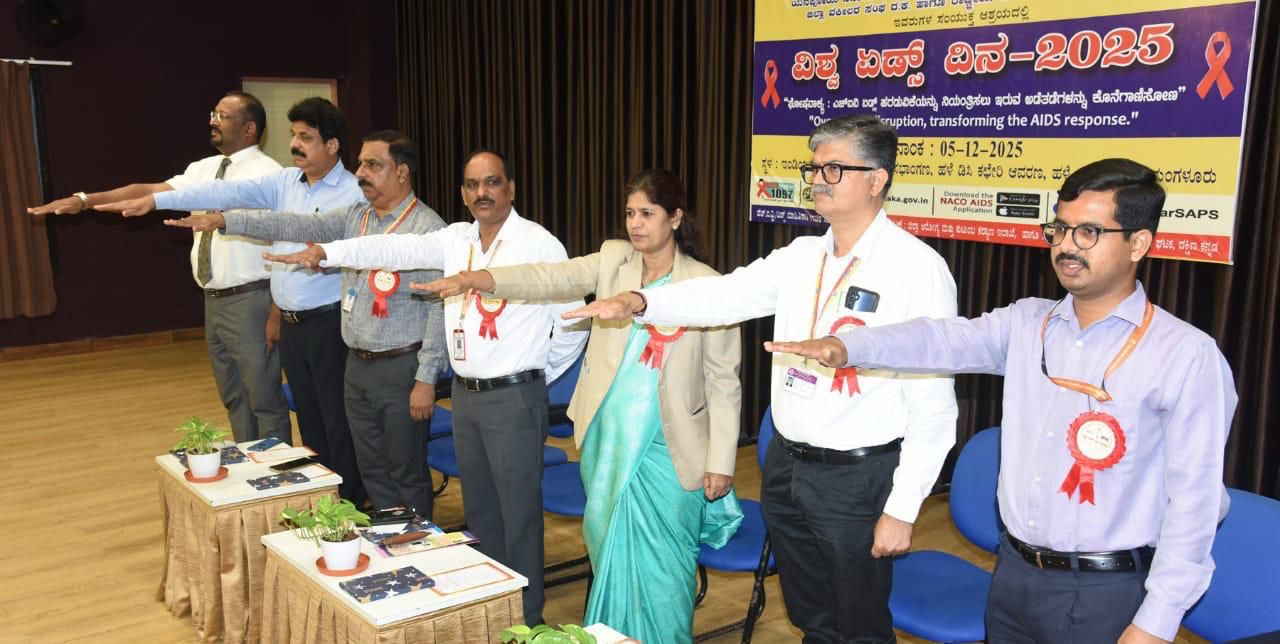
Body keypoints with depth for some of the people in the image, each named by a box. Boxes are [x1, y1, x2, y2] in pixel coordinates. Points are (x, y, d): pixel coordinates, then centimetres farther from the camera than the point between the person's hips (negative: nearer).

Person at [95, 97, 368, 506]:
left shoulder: (353, 193, -10)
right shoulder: (285, 182, 8)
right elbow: (229, 192, 0)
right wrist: (156, 200, -8)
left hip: (328, 323, -7)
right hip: (291, 322, 7)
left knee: (337, 419, 1)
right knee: (308, 415, 15)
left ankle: (351, 504, 13)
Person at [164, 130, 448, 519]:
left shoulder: (428, 229, -13)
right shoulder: (354, 216, 9)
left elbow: (439, 309, -16)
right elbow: (297, 227, 2)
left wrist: (426, 378, -18)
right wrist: (224, 221, -8)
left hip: (401, 368, -7)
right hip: (357, 365, 7)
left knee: (407, 473, 5)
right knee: (372, 471, 17)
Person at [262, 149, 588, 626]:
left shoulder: (539, 244, -10)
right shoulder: (456, 239, 7)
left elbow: (573, 321, -7)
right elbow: (396, 249, -2)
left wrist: (539, 374, 1)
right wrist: (326, 252, -13)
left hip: (514, 399, -6)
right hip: (465, 394, 6)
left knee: (519, 514, 2)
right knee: (478, 510, 17)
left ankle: (526, 618, 17)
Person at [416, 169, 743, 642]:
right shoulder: (613, 260, 4)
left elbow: (724, 381, -4)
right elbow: (553, 278, -11)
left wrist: (721, 462, -5)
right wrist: (475, 279, -27)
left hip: (667, 452, -4)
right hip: (605, 441, 4)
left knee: (661, 566, 4)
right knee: (609, 554, 16)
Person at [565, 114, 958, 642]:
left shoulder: (917, 268, -14)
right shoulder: (801, 256, 5)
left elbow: (932, 402, -15)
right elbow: (725, 295, -2)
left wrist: (902, 509, -15)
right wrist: (639, 302, -19)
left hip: (857, 477, -6)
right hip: (785, 465, 6)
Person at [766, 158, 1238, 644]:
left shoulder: (1186, 355, -11)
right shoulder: (1027, 322, 4)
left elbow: (1194, 498, -11)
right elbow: (945, 340, -10)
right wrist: (847, 345, -27)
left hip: (1105, 593, -5)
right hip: (1013, 573, 5)